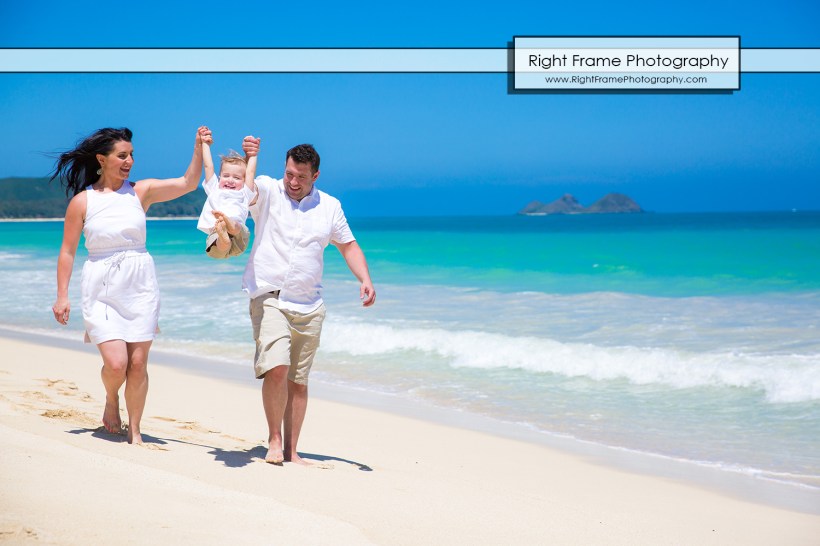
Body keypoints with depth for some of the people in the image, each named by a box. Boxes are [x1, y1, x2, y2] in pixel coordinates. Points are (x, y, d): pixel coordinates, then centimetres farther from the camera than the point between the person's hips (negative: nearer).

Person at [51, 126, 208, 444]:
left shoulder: (141, 192, 3)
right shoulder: (82, 201, -2)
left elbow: (188, 183, -6)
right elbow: (68, 251, 2)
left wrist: (199, 149, -19)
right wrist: (62, 296, -1)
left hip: (140, 286, 2)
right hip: (101, 289, -2)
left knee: (138, 364, 1)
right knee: (116, 363, -12)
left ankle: (135, 431, 15)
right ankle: (111, 401, 22)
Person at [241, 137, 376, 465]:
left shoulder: (330, 206, 10)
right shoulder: (267, 191, 0)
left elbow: (348, 246, 17)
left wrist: (365, 280, 3)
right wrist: (248, 159, -35)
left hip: (308, 306, 3)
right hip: (269, 299, -3)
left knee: (298, 381, 6)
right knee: (276, 368, -20)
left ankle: (291, 450, 16)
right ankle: (274, 439, -3)